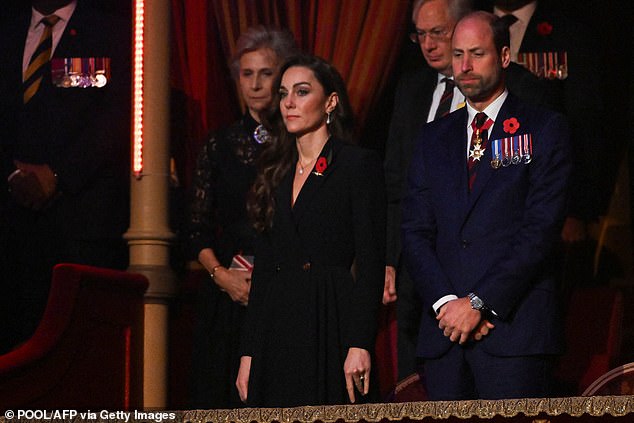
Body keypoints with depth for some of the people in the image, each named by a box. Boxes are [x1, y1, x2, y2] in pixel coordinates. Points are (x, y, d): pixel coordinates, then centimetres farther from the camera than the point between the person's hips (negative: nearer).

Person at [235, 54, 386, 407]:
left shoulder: (359, 164, -2)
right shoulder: (277, 173, 17)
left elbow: (371, 262, -9)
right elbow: (264, 267, 16)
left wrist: (360, 345, -18)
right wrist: (249, 353, 10)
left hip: (331, 327, -6)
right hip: (276, 332, 6)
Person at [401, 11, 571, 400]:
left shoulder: (545, 129, 3)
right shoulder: (434, 137, 17)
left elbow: (543, 227, -7)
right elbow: (415, 232, 10)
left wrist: (479, 302, -12)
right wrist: (445, 302, -7)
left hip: (515, 326, -4)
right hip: (444, 329, 4)